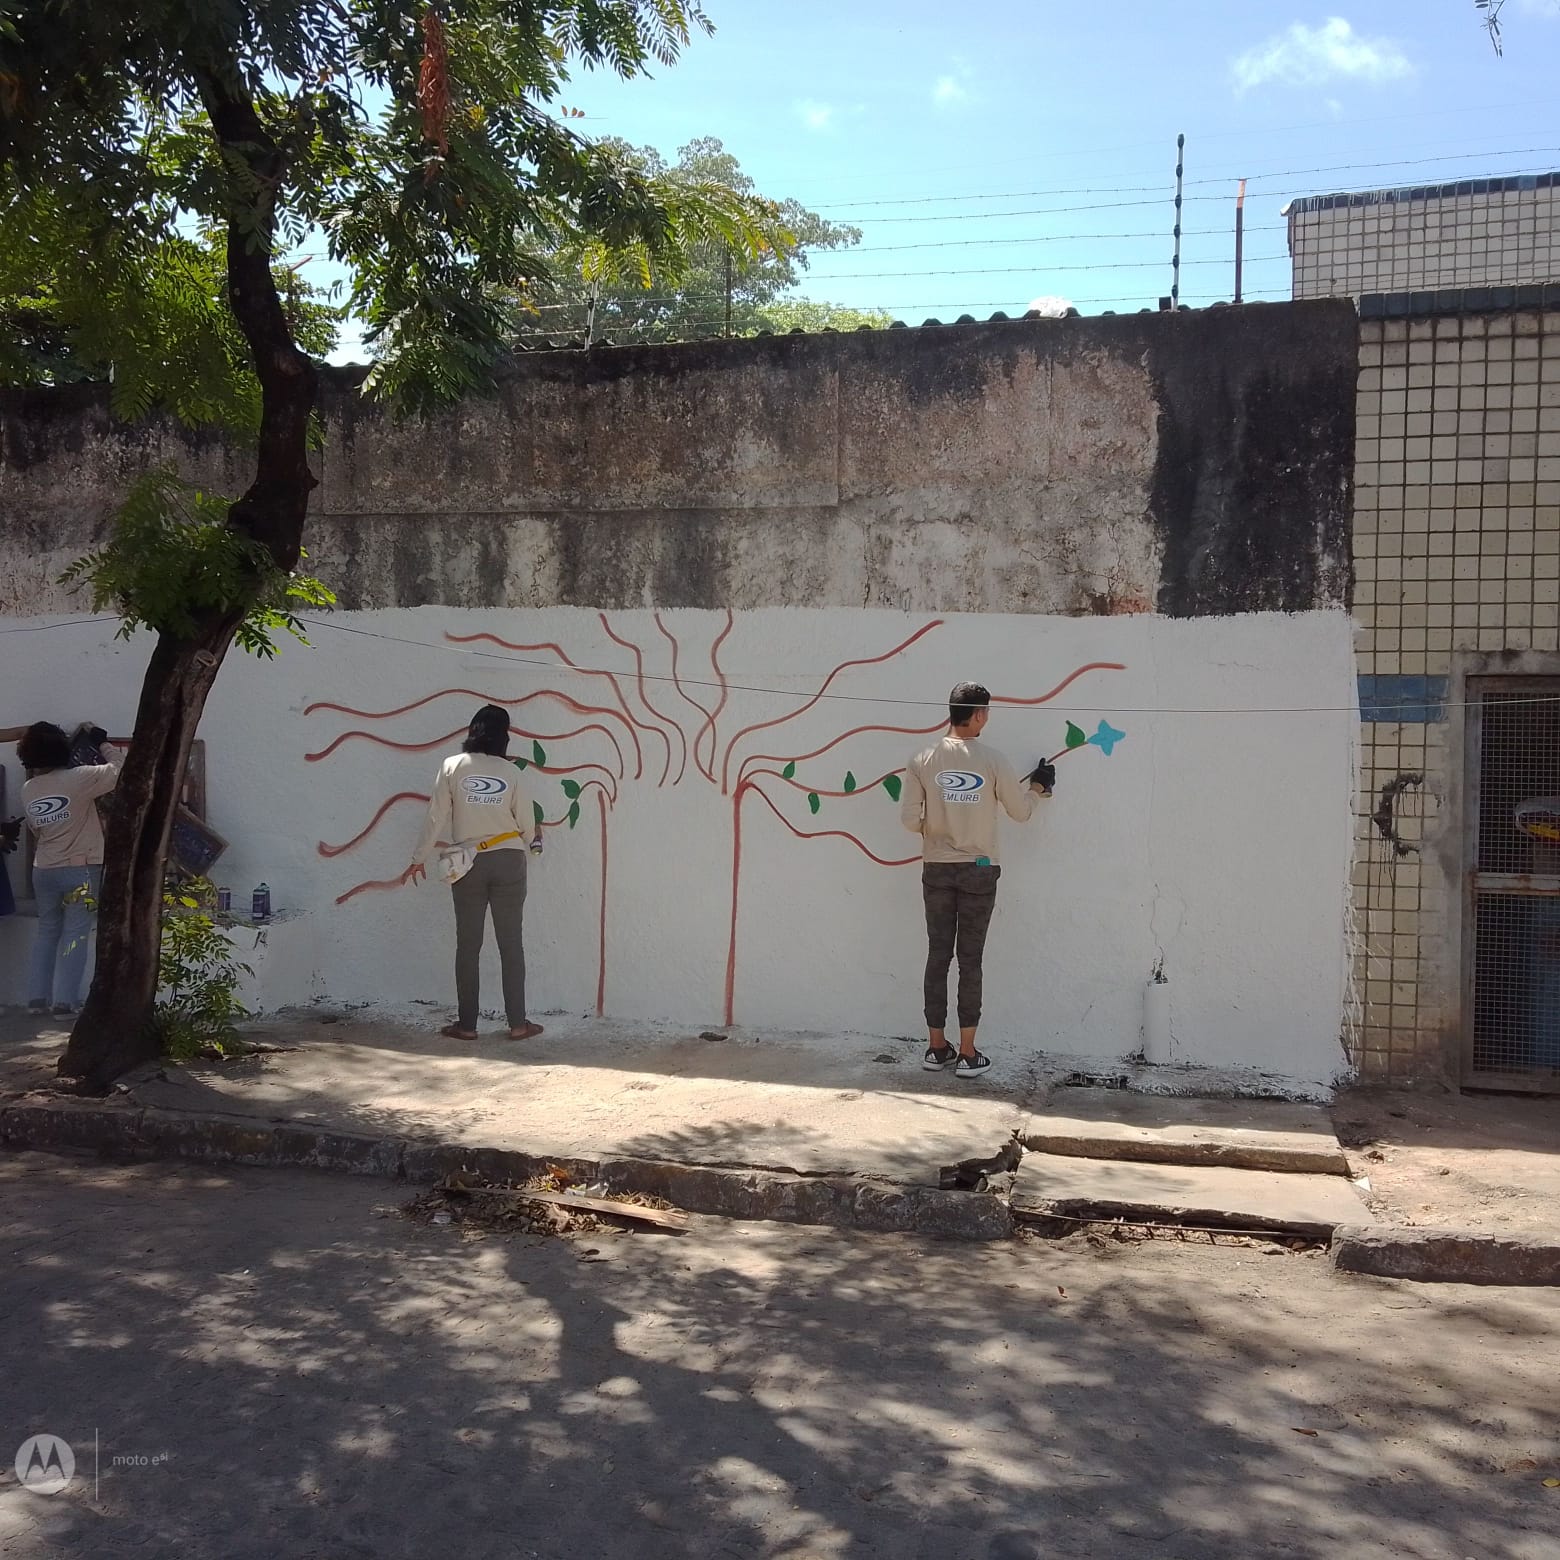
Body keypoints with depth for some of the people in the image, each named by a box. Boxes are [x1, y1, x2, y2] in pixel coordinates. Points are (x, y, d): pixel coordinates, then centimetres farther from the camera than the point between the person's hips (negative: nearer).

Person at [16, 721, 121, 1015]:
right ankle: (64, 999, -3)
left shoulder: (28, 790, 4)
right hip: (80, 868, -5)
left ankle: (38, 996, 15)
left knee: (47, 931, 15)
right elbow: (120, 771, -12)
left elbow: (35, 828, 16)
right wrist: (102, 745, 1)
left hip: (43, 870, 5)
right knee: (75, 934, -1)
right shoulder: (78, 779, -15)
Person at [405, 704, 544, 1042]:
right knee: (511, 943, 5)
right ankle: (518, 1023, 7)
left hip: (469, 865, 0)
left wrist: (419, 858, 7)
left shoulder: (453, 767, -4)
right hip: (508, 863, 0)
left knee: (468, 945, 7)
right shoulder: (510, 771, -3)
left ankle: (466, 1024, 10)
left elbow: (436, 817, -3)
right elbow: (527, 823, 2)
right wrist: (533, 844, 24)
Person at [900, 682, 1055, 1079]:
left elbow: (909, 819, -5)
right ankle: (967, 1054, 7)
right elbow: (1020, 812, 2)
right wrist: (1037, 787, 21)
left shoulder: (923, 760, -4)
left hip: (936, 870, 2)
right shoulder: (992, 760, -8)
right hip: (978, 871, -2)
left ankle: (936, 1047, 15)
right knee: (970, 959, 3)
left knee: (938, 956, 9)